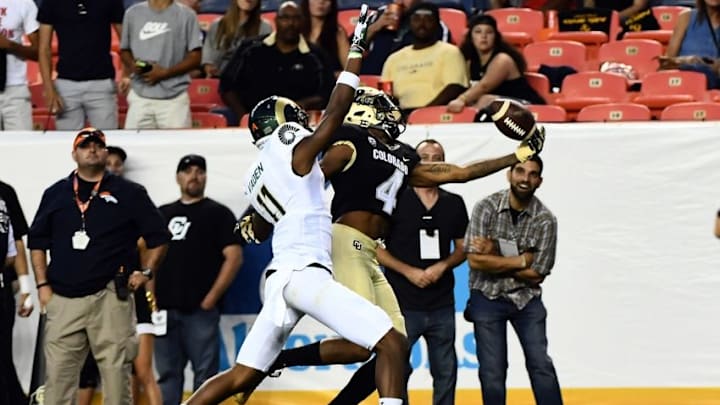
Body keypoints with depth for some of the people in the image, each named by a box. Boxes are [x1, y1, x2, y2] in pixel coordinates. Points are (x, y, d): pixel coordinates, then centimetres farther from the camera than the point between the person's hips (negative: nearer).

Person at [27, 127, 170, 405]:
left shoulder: (130, 194, 7)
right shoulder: (55, 194, 14)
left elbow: (158, 237, 10)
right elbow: (37, 242, 17)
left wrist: (146, 272, -1)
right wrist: (43, 285, 8)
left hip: (110, 298, -2)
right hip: (63, 299, 2)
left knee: (116, 372, -4)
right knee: (58, 375, 0)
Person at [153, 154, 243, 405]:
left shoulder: (218, 214, 4)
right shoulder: (162, 214, 18)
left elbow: (234, 256, -5)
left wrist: (211, 299, -11)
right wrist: (150, 296, 5)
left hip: (200, 310, -4)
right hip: (164, 309, 4)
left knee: (205, 375, -4)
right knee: (167, 375, 7)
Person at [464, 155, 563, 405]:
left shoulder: (545, 220, -8)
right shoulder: (487, 208, -9)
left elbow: (536, 275, -9)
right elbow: (475, 260, -16)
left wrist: (495, 257, -14)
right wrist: (521, 260, -15)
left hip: (526, 299, 1)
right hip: (487, 298, -1)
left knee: (541, 364, -7)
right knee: (492, 372, -1)